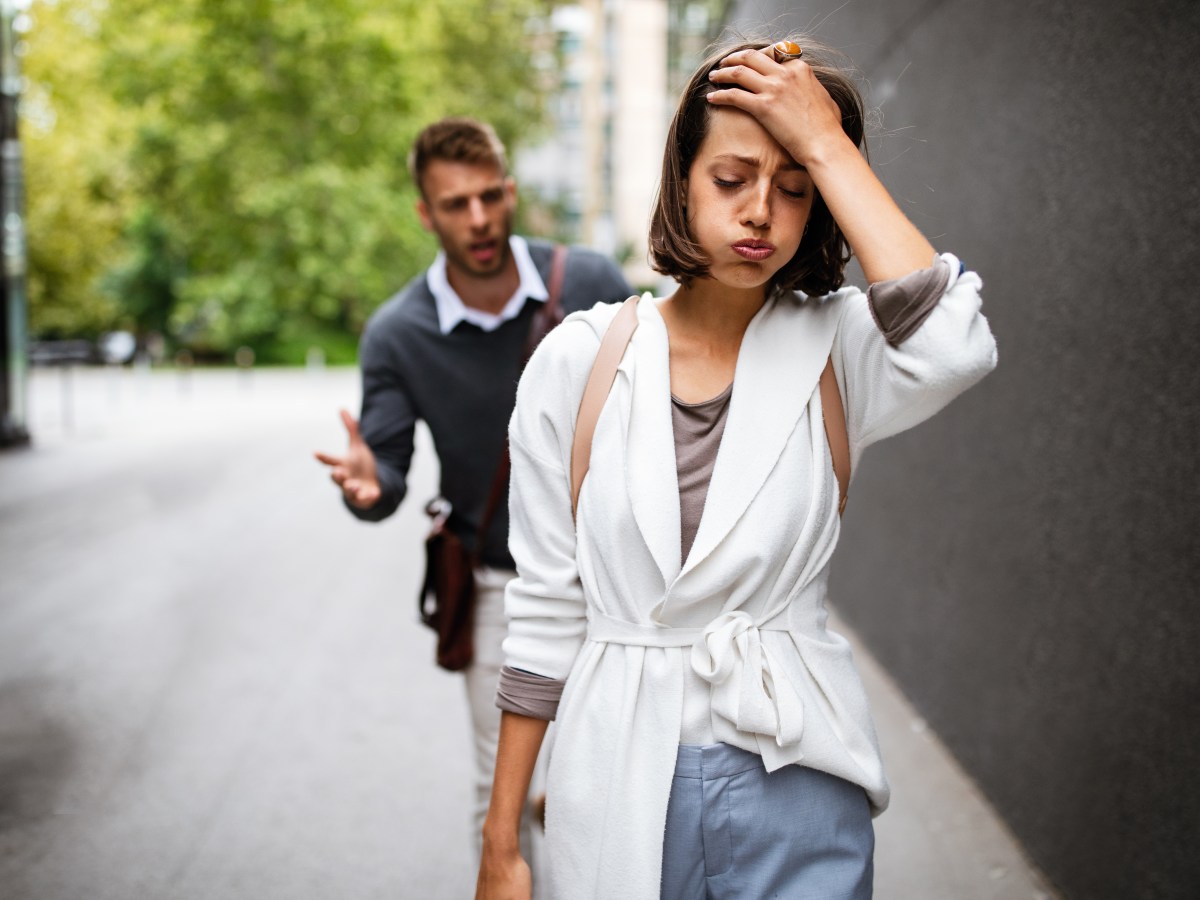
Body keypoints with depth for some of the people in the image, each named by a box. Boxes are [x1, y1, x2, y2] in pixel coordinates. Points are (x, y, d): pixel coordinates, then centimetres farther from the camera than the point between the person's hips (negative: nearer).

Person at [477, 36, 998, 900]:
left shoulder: (836, 349, -4)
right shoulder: (580, 360, -4)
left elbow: (953, 349, -29)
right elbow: (545, 609, -1)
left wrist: (827, 144, -21)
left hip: (794, 781, 0)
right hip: (618, 778, 1)